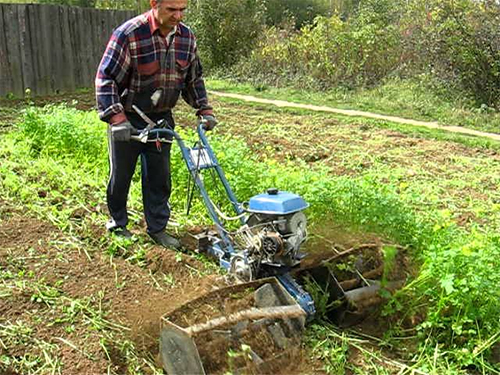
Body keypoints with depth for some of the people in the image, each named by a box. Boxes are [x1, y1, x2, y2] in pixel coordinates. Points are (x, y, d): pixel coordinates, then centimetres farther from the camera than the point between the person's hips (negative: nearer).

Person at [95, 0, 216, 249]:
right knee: (121, 175, 10)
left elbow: (193, 78, 11)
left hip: (162, 119, 5)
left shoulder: (186, 37, -3)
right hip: (127, 119, -4)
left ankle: (157, 228, 24)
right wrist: (116, 117, -31)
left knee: (159, 177, 10)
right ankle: (117, 224, 30)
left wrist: (204, 110, 1)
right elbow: (105, 78, -20)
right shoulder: (129, 34, -21)